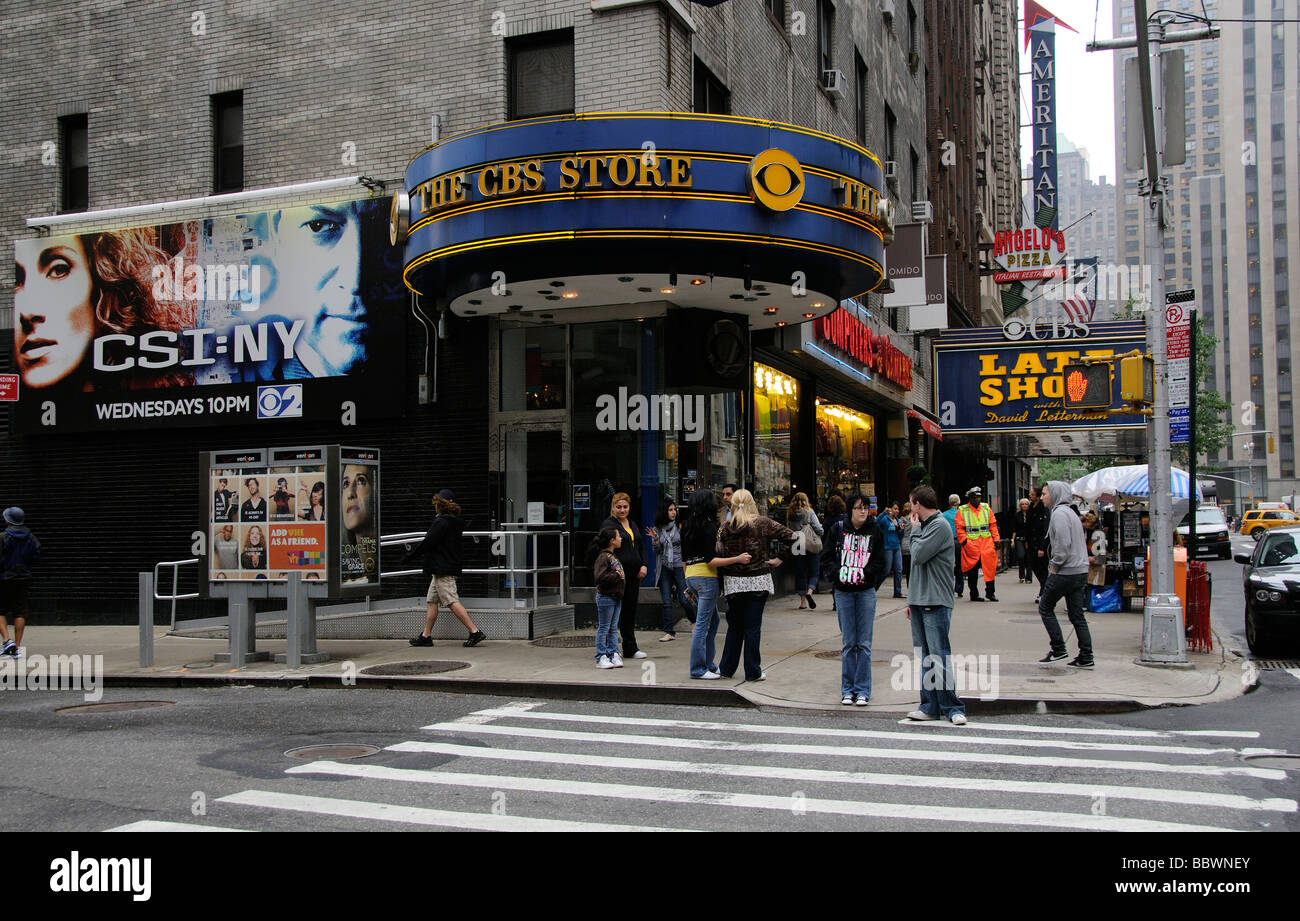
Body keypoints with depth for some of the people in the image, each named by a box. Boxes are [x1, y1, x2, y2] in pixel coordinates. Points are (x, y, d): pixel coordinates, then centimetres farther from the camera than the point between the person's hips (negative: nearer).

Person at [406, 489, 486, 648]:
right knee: (431, 600, 14)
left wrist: (410, 556, -5)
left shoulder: (441, 522, -15)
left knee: (452, 602, -11)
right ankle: (426, 636, 17)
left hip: (443, 569, -10)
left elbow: (427, 544, -16)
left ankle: (475, 632, -15)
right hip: (449, 568, 10)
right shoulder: (454, 522, 14)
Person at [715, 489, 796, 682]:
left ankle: (726, 668, 20)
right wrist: (779, 558, -2)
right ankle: (753, 672, 9)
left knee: (734, 626, 15)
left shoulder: (726, 529, -1)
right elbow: (790, 536, -8)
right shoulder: (763, 524, -5)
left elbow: (719, 555, -9)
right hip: (758, 581, -2)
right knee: (753, 627, 4)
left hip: (733, 582, 2)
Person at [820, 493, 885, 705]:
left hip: (866, 592, -1)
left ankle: (862, 690, 9)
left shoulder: (875, 530, 0)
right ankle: (847, 690, 13)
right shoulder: (838, 529, 2)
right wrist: (838, 573, -10)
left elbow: (880, 562, 2)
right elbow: (826, 558, 5)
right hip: (843, 592, 1)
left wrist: (864, 574, -12)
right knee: (848, 643, 5)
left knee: (864, 644, 1)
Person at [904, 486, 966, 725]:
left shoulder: (940, 526, -10)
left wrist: (915, 529, -3)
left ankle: (952, 707, -3)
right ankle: (930, 706, 15)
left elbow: (919, 555, -19)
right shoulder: (925, 526, 17)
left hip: (936, 603, -9)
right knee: (925, 656, 10)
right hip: (919, 602, 9)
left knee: (939, 655, -9)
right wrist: (912, 600, 20)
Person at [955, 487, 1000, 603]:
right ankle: (974, 594, 12)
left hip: (987, 543, 3)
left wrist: (996, 540, 5)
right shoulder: (962, 511, 1)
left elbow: (993, 525, 13)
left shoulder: (986, 509, 12)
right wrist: (964, 541, -12)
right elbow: (959, 528, -2)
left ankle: (990, 592, 10)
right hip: (971, 544, -3)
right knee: (972, 570, 2)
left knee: (990, 567, -2)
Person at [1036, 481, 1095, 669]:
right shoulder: (1070, 512, 18)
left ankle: (1058, 649, 4)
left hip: (1066, 572, -9)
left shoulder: (1059, 513, -12)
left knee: (1045, 607, 5)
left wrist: (1054, 566, -10)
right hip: (1081, 571, 9)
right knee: (1077, 615, 9)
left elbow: (1063, 543, -22)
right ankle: (1086, 657, 8)